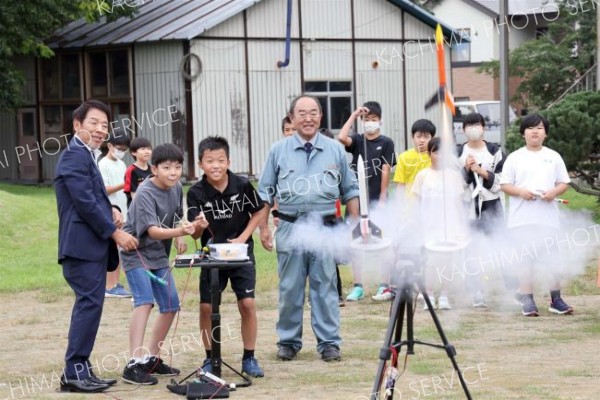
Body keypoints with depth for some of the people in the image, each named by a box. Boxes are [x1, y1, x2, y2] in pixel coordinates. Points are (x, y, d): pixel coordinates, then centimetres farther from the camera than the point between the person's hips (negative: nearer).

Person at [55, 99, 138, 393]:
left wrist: (110, 209, 6)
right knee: (89, 304, -12)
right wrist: (115, 232, -14)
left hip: (92, 247, 11)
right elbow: (84, 201, -19)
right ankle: (74, 372, -9)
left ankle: (80, 369, 16)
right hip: (82, 245, -11)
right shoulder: (75, 155, -12)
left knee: (89, 305, 11)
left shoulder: (86, 155, 21)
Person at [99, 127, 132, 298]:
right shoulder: (103, 165, -9)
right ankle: (109, 287, -4)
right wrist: (123, 185, -25)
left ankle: (116, 284, 14)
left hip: (122, 213, 8)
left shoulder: (121, 164, 15)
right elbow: (103, 189, -16)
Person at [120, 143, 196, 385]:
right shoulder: (145, 194, -23)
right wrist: (180, 232, -50)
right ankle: (134, 364, -26)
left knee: (170, 306, 8)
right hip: (137, 254, -8)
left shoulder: (176, 188, 0)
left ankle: (152, 358, 24)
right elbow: (152, 230, -34)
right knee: (145, 302, -23)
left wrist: (179, 237, -1)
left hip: (159, 256, 8)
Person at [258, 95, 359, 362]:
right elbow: (265, 193, 12)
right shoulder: (279, 151, 7)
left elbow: (350, 190, 14)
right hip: (290, 227, 0)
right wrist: (263, 227, 6)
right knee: (290, 289, 3)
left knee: (325, 287, 1)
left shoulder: (335, 150, 9)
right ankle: (288, 341, 14)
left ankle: (329, 343, 6)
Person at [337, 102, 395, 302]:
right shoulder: (357, 140, 8)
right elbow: (341, 138, -14)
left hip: (377, 199, -3)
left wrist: (382, 197, -8)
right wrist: (354, 115, -9)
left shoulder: (386, 143, 1)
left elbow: (385, 171, -3)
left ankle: (385, 286, 3)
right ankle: (357, 286, 10)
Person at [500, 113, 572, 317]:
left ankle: (556, 300, 13)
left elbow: (564, 183, 11)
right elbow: (504, 185, 4)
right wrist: (520, 191, -15)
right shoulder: (514, 158, 5)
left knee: (553, 258, 3)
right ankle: (527, 301, 6)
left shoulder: (553, 157, 10)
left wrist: (554, 192, -10)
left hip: (548, 216, 2)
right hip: (522, 218, -1)